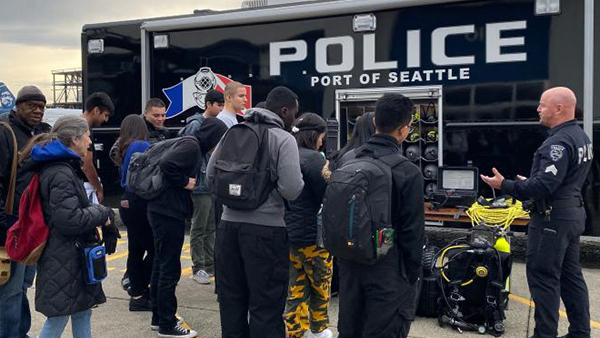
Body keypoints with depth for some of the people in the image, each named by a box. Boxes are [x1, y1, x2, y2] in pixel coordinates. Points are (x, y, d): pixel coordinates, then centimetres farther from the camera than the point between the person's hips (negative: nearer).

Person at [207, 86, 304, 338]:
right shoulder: (284, 139, -9)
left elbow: (211, 175, 11)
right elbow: (291, 190, -17)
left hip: (229, 224, 6)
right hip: (266, 228, -5)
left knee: (231, 299, 17)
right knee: (266, 304, 4)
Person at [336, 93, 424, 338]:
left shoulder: (347, 160, 0)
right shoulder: (408, 172, -17)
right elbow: (413, 230, -13)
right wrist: (413, 273, 0)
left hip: (349, 263, 6)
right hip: (388, 269, -6)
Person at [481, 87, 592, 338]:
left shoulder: (559, 142, -20)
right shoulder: (580, 136, 13)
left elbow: (545, 184, -28)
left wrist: (505, 186, -25)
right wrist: (530, 184, 21)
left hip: (552, 217, -10)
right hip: (573, 213, 10)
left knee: (543, 277, -3)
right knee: (570, 275, 16)